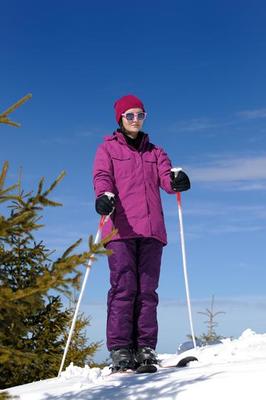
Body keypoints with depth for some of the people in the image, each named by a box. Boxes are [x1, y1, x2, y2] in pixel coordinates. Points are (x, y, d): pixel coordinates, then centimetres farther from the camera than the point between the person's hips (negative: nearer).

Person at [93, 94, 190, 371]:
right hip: (120, 228, -3)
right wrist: (104, 196, -24)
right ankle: (119, 350, -9)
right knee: (123, 287, -10)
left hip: (151, 229, 3)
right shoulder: (108, 149, 16)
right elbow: (102, 177, -1)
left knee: (147, 289, -1)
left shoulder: (154, 152, 25)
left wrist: (177, 180, -16)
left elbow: (166, 178, 9)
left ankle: (145, 348, 1)